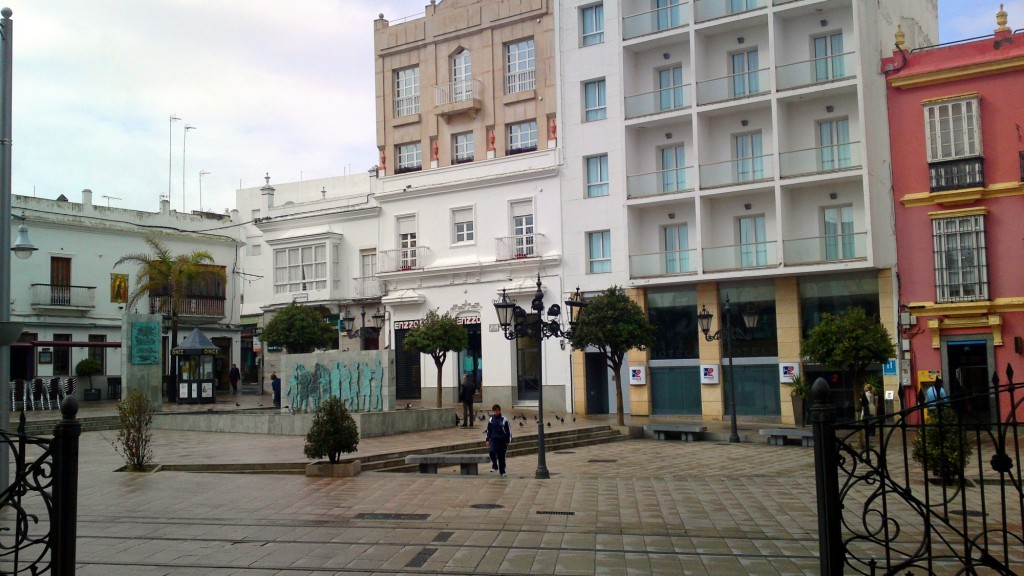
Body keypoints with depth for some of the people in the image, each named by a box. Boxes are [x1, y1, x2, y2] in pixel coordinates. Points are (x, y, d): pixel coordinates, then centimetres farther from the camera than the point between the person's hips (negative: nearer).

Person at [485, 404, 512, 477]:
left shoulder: (504, 420, -4)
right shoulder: (491, 420, 6)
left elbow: (508, 431, 1)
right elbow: (488, 431, 16)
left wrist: (507, 441, -2)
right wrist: (487, 440, 10)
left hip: (502, 441, -2)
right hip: (493, 440, 2)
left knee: (501, 457, 4)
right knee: (491, 451, -26)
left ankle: (502, 472, 19)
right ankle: (494, 466, -6)